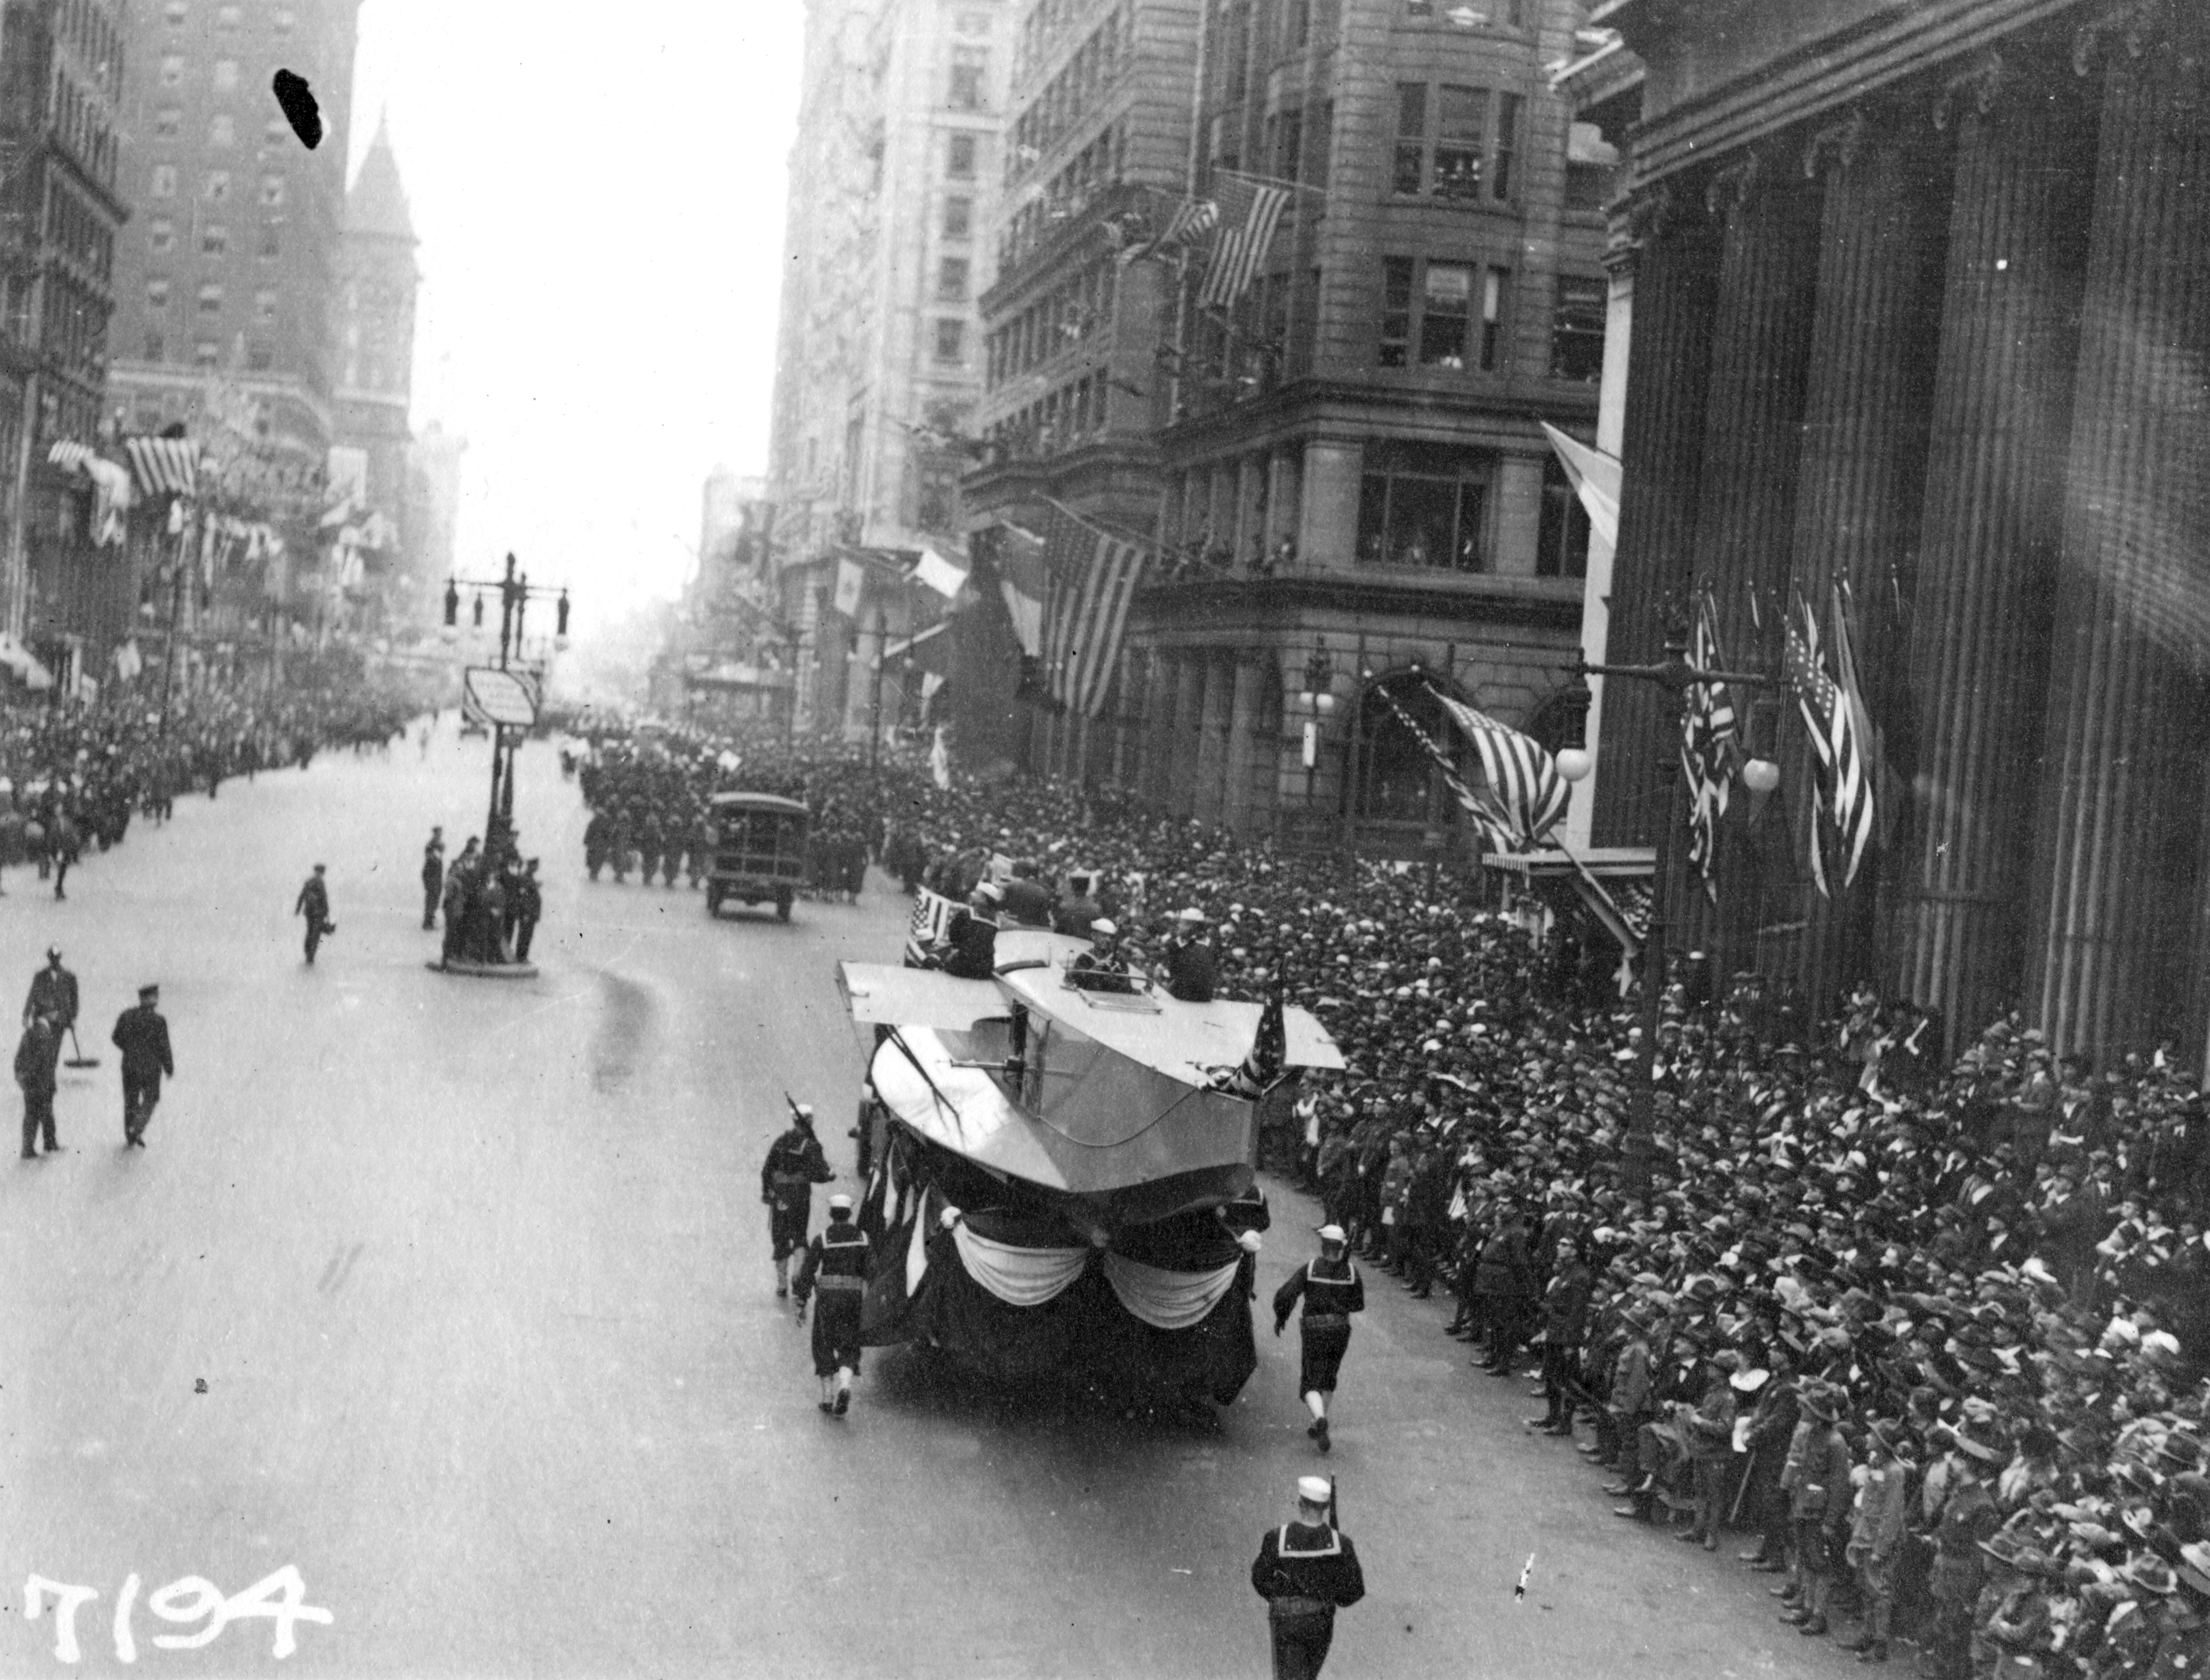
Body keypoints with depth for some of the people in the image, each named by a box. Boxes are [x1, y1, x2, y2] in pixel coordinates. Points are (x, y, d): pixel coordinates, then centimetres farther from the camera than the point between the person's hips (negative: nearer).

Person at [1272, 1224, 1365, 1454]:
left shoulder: (1309, 1269, -10)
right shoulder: (1352, 1271, -4)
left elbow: (1286, 1295, -15)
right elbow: (1359, 1305, 7)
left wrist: (1280, 1318, 2)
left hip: (1313, 1330, -3)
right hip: (1340, 1331, 3)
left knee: (1311, 1384, 4)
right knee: (1328, 1379, 24)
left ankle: (1320, 1419, -24)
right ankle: (1319, 1427, 29)